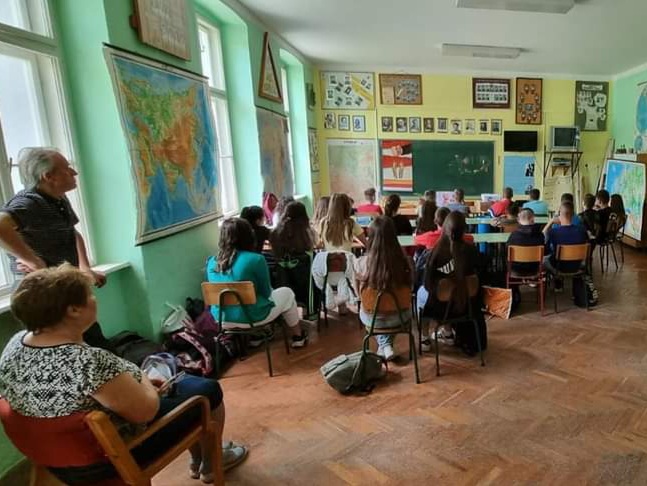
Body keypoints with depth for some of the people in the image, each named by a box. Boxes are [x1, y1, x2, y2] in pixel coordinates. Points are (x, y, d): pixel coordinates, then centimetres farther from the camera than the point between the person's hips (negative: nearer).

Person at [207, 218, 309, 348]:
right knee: (287, 293, 19)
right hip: (251, 317, -6)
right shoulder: (255, 259, -20)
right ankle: (298, 337, 32)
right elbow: (265, 292, -8)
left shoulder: (211, 262, -3)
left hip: (221, 317, 6)